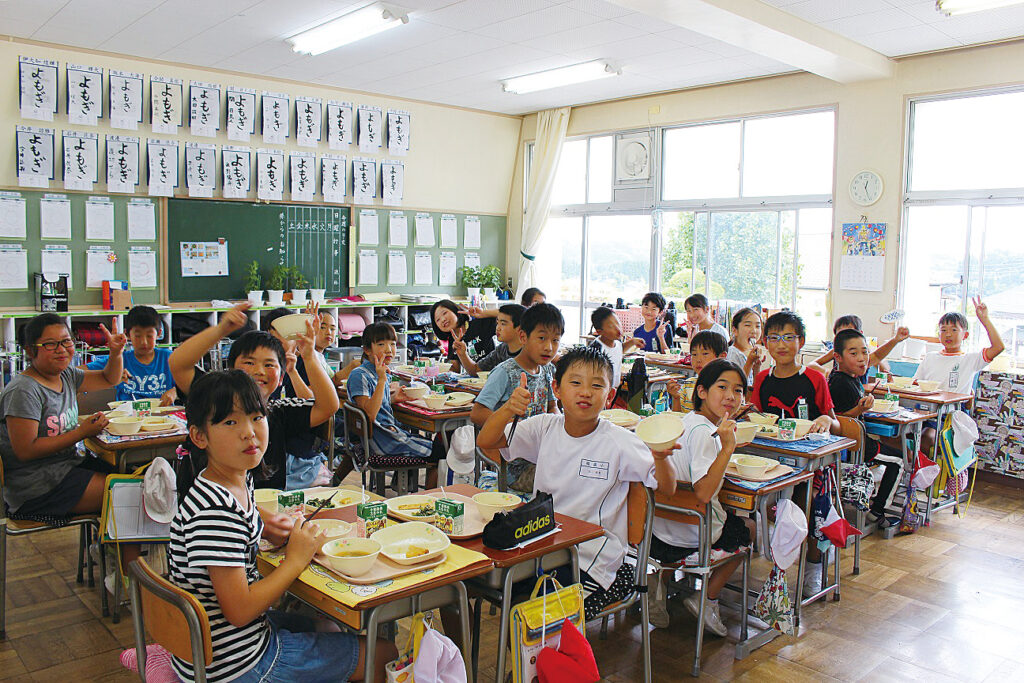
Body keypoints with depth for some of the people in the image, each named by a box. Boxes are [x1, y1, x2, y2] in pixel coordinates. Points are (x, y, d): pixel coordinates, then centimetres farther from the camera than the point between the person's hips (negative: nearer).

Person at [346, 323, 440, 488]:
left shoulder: (383, 373, 10)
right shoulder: (359, 375, -17)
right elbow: (369, 415, -25)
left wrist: (395, 398, 3)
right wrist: (382, 381, -28)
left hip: (392, 431, 9)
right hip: (379, 442, -9)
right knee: (437, 456, -7)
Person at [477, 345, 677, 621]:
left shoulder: (619, 442, -9)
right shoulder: (545, 427, 1)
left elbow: (667, 489, -6)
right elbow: (485, 441, -1)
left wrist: (661, 457, -28)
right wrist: (509, 408, -20)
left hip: (593, 559, -4)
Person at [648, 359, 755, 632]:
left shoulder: (689, 420, 5)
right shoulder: (703, 432, -23)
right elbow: (703, 493, -32)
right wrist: (727, 448, -32)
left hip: (660, 526, 7)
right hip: (691, 536, -7)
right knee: (750, 526, 22)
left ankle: (661, 579, 18)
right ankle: (707, 599, 20)